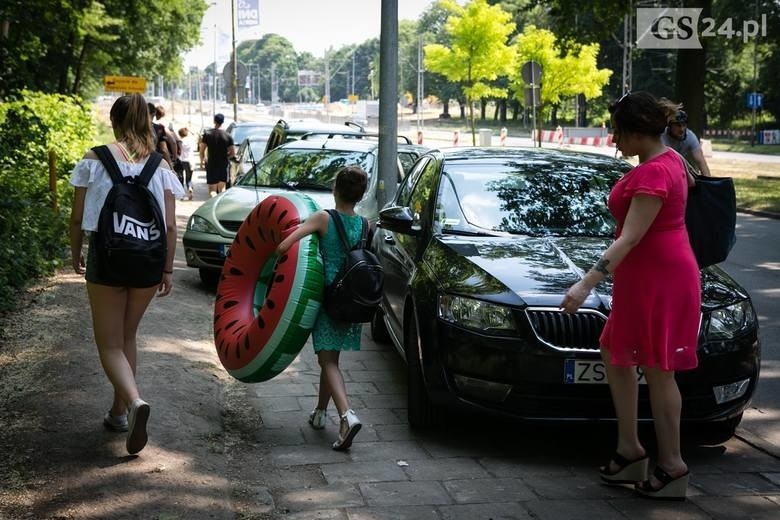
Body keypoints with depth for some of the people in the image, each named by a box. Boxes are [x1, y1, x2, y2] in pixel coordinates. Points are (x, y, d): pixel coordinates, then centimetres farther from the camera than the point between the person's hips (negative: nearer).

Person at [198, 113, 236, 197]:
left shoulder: (208, 134, -5)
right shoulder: (228, 136, -5)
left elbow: (201, 150, -4)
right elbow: (233, 153, -5)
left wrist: (202, 160, 14)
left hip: (211, 165, -1)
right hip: (223, 165, 1)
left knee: (212, 189, 1)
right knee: (222, 188, 15)